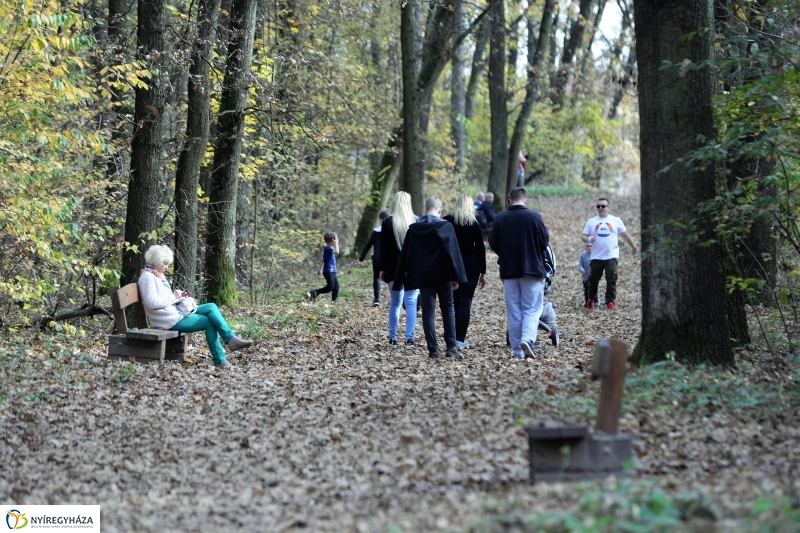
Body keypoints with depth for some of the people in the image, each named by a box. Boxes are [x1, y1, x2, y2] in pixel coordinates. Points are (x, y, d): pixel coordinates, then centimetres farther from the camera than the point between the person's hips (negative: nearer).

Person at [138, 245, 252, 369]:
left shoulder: (157, 275, 17)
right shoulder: (148, 277, -13)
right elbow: (152, 302, -25)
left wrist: (177, 296, 6)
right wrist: (173, 297, -16)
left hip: (176, 311, 9)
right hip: (170, 319, -9)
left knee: (211, 307, -2)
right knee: (209, 322, -8)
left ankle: (231, 339, -9)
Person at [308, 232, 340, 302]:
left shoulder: (328, 248, 16)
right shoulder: (327, 248, -15)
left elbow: (323, 260, 24)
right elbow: (337, 252, -34)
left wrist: (320, 269, 30)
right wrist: (336, 243, -22)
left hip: (332, 271, 10)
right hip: (328, 271, -10)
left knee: (336, 286, 8)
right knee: (330, 287, -12)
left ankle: (334, 299, 10)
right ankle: (314, 292, -8)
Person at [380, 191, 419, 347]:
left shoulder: (388, 222, -2)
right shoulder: (416, 221, 0)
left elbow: (384, 247, -1)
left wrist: (383, 269, 6)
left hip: (394, 268, 0)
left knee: (395, 303, 11)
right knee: (411, 302, -1)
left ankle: (392, 338, 12)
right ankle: (409, 338, -9)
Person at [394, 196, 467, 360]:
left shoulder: (413, 228, 4)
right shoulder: (445, 226, -6)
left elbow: (404, 256, 6)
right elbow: (453, 252, -12)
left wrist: (402, 279, 11)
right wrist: (456, 276, -10)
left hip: (422, 277, 2)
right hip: (442, 275, -2)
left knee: (428, 311, 5)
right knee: (448, 307, 13)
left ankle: (433, 350, 1)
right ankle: (451, 347, 5)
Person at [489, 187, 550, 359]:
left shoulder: (500, 219, -3)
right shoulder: (534, 217, -9)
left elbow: (493, 243, 3)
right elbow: (545, 242, -3)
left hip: (509, 271, 2)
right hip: (532, 270, -2)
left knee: (513, 311, 8)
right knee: (532, 308, 4)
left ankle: (517, 350, 7)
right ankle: (527, 339, -20)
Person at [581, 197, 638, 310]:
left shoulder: (616, 221, 6)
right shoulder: (591, 221, 6)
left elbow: (625, 235, 15)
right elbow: (583, 236, 3)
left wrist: (634, 247, 20)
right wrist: (589, 239, -19)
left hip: (612, 256, -1)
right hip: (596, 257, 1)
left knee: (612, 279, -10)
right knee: (593, 280, 8)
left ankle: (610, 302, -2)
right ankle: (591, 299, 29)